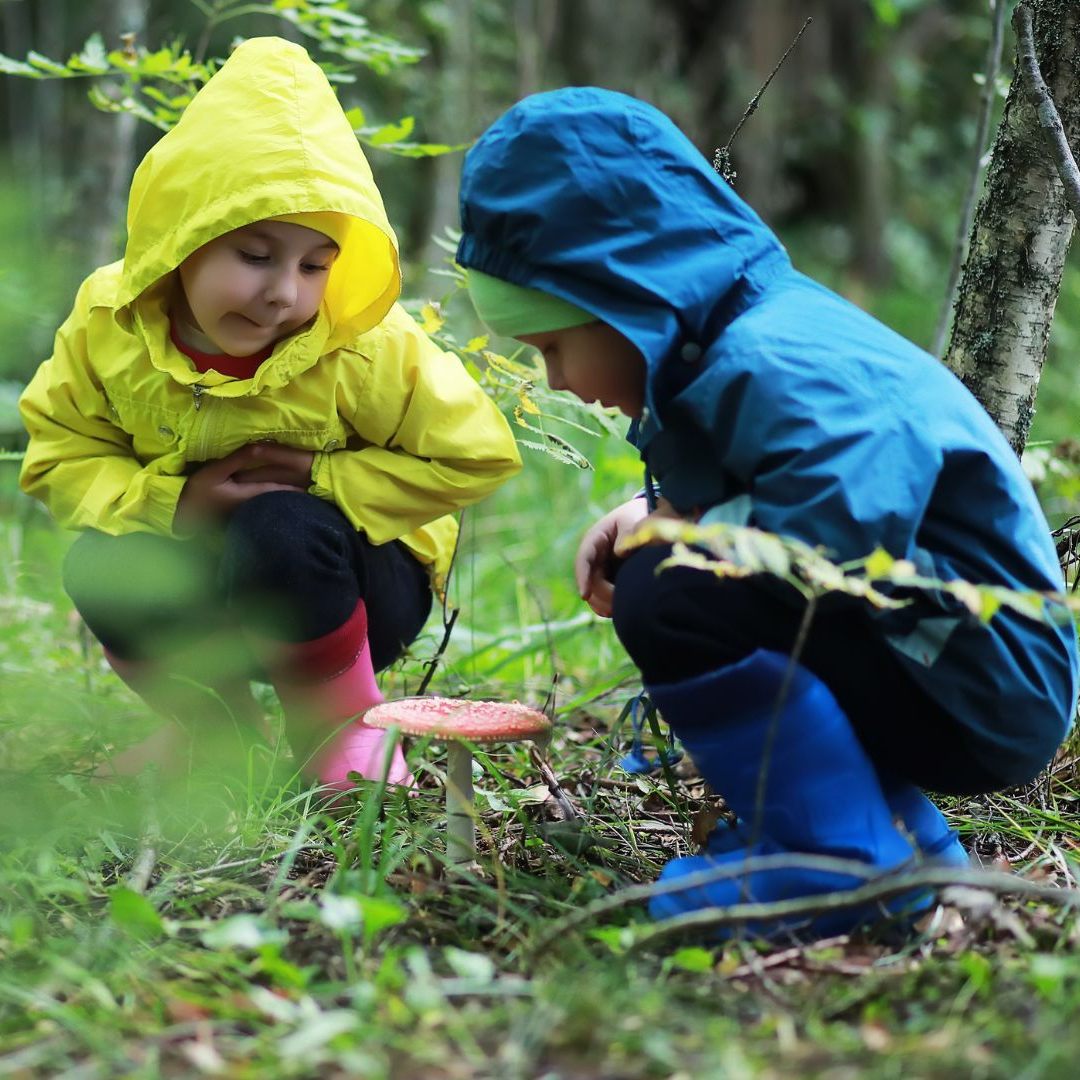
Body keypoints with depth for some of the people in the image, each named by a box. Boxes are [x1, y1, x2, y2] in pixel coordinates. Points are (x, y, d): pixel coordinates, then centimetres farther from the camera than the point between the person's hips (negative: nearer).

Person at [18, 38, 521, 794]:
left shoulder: (367, 347, -24)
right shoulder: (107, 326, -15)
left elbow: (476, 455, -18)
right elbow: (61, 457, -8)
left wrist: (325, 477, -24)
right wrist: (170, 500, -26)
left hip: (354, 582, -3)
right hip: (205, 571, 3)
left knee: (278, 532, -36)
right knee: (103, 566, -26)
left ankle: (345, 724, -9)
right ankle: (209, 716, 4)